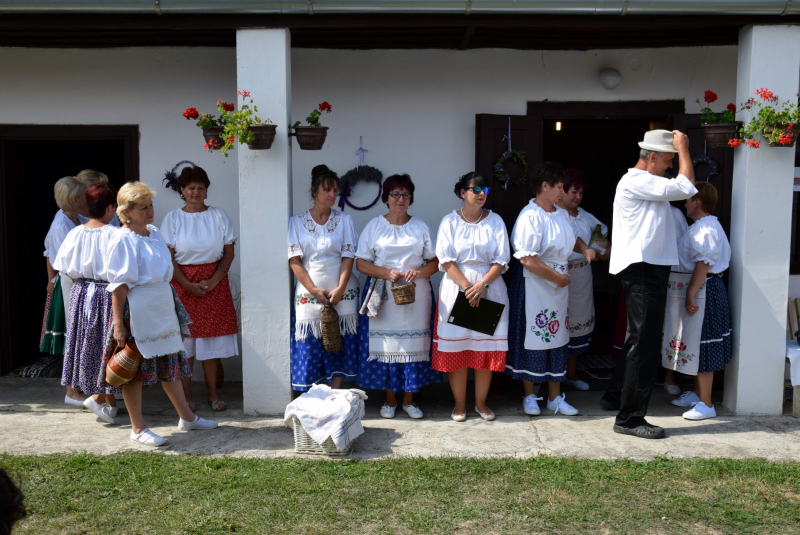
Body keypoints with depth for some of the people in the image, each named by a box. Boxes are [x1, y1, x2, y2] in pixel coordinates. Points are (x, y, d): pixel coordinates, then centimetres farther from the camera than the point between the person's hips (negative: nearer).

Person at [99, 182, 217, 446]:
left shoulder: (155, 233, 11)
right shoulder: (122, 239, -12)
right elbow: (119, 285, -16)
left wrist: (171, 303, 18)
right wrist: (118, 323, -19)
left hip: (162, 305, 8)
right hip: (136, 308, -8)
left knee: (170, 361, 14)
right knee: (135, 367, 2)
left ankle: (186, 417, 24)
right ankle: (137, 428, 13)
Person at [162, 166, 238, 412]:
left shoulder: (219, 216, 6)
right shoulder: (173, 218, 3)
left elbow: (229, 252, 4)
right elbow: (168, 257, -1)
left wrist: (214, 280, -9)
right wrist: (188, 285, -10)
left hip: (214, 282, 1)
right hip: (183, 283, -1)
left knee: (212, 339, 2)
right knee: (185, 339, -1)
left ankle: (213, 393, 10)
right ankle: (186, 395, 8)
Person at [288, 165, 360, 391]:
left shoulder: (344, 220, 7)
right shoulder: (296, 222, 5)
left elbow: (348, 257, 0)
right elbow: (294, 261, -1)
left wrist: (340, 290, -12)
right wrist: (315, 290, -11)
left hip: (341, 292, 1)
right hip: (308, 293, 0)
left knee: (339, 344, 1)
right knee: (310, 347, -1)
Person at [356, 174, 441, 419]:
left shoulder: (420, 227, 11)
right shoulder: (374, 226, 6)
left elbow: (435, 261, 9)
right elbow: (361, 262, 2)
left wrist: (419, 272, -11)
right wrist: (386, 273, -13)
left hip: (416, 295, 1)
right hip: (383, 295, -1)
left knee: (413, 344, 0)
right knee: (386, 345, -1)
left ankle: (409, 400, 14)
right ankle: (390, 400, 14)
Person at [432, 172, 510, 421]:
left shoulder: (495, 221, 6)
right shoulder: (450, 221, 2)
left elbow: (501, 260, 0)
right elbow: (446, 260, -5)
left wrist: (482, 284, -14)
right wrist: (467, 286, -15)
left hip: (490, 288, 1)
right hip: (456, 288, -1)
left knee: (486, 347, 3)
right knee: (456, 346, 0)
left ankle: (481, 403, 17)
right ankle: (460, 404, 12)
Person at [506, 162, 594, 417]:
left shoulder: (561, 213, 9)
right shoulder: (530, 216, -18)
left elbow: (571, 237, 29)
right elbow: (528, 259, -25)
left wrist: (583, 248, 8)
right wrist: (558, 277, -17)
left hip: (558, 285, 8)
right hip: (534, 286, -8)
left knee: (557, 338, 12)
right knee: (533, 338, 2)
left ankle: (555, 397, 22)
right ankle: (530, 396, 19)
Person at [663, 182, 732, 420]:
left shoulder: (705, 228, -17)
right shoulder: (700, 226, 16)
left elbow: (703, 264, -24)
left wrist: (690, 295, -25)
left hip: (703, 291, -11)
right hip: (696, 291, 11)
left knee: (701, 346, -5)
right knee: (694, 345, 18)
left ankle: (706, 404, 2)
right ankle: (696, 393, 30)